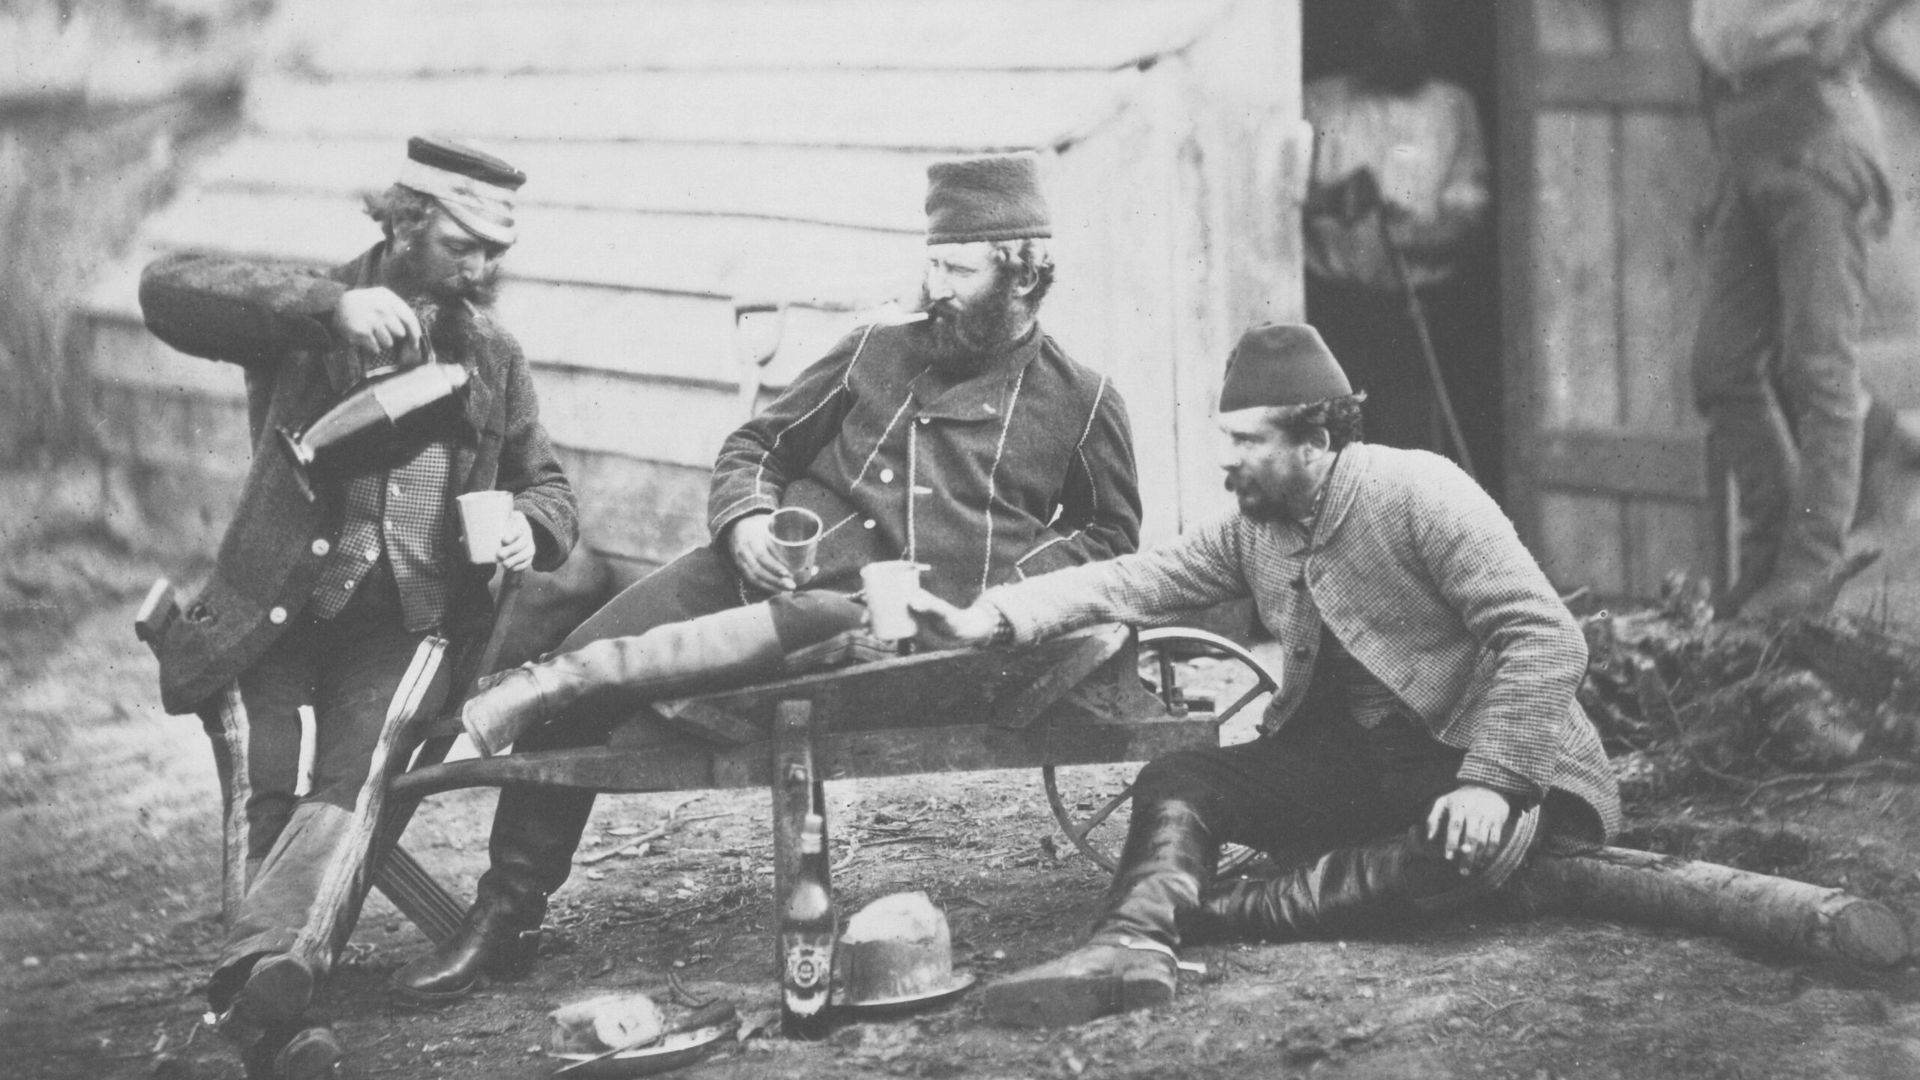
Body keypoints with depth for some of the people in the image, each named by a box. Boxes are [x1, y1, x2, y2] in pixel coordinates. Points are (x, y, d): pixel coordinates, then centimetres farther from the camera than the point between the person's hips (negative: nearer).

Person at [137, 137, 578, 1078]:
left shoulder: (493, 356, 17)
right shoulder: (304, 320, 2)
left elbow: (546, 484, 27)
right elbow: (167, 288, -15)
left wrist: (529, 526, 0)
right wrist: (327, 304, -28)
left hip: (408, 619, 2)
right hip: (277, 607, -2)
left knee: (351, 784, -25)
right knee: (268, 796, -21)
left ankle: (263, 969, -44)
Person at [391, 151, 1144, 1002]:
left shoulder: (1082, 404, 10)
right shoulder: (878, 352, 17)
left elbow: (1110, 538, 20)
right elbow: (756, 446, 24)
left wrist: (1001, 588, 1)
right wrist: (745, 517, -1)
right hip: (765, 573, 4)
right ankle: (504, 917, -7)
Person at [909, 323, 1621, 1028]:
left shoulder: (1419, 492, -16)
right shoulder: (1254, 527, 5)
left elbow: (1548, 639, -22)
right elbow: (1134, 581, 0)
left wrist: (1489, 782, -32)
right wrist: (986, 620, -13)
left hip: (1462, 754, -6)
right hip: (1342, 759, 6)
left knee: (1480, 843, -38)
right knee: (1174, 783, -12)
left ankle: (1213, 913, -33)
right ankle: (1132, 945, -40)